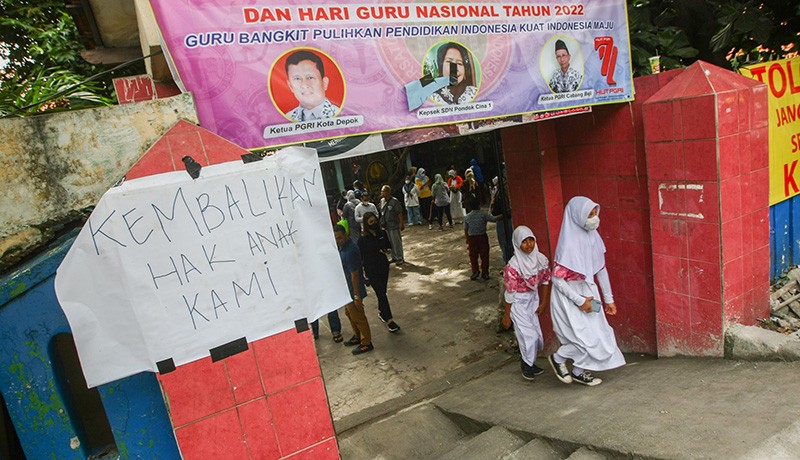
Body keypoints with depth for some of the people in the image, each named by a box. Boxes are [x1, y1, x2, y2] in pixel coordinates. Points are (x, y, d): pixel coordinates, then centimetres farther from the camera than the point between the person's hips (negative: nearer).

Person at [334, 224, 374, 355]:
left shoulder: (350, 251, -29)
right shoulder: (342, 246, 1)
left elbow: (354, 275, -26)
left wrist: (357, 296, -22)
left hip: (353, 291, -10)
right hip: (346, 289, 10)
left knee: (358, 317, 5)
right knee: (349, 313, 24)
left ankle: (366, 343, 22)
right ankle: (357, 336, 43)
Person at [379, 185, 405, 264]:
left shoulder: (394, 201, -16)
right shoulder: (382, 201, 5)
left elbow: (400, 213, -15)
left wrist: (401, 224, -17)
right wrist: (382, 222, 12)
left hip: (394, 226, -7)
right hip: (386, 226, 7)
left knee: (397, 243, 1)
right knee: (391, 243, 16)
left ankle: (399, 258, 13)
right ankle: (394, 257, 29)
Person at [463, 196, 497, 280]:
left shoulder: (467, 217, -1)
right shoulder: (483, 214, -10)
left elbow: (465, 230, 3)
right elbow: (494, 219, -14)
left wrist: (467, 241, 12)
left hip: (472, 238, 2)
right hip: (482, 237, -1)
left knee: (473, 256, 13)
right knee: (484, 255, 9)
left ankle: (475, 271, 9)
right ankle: (484, 273, 14)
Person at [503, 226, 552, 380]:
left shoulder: (541, 259, -8)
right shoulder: (513, 265, -23)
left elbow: (545, 281, 5)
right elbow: (509, 291, -17)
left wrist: (543, 303, 7)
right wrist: (507, 315, -11)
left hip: (533, 299, 6)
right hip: (518, 302, -5)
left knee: (536, 334, 11)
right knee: (529, 334, -3)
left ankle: (528, 362, 33)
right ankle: (527, 365, 20)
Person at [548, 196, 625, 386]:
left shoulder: (593, 236, -4)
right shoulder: (569, 244, -25)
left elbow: (601, 269, 6)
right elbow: (557, 279, -22)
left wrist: (608, 298, 9)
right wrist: (579, 301, -18)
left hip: (588, 292, 7)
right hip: (569, 297, -7)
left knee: (598, 334, 12)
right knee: (587, 338, -6)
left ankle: (579, 372, 32)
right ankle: (558, 358, 20)